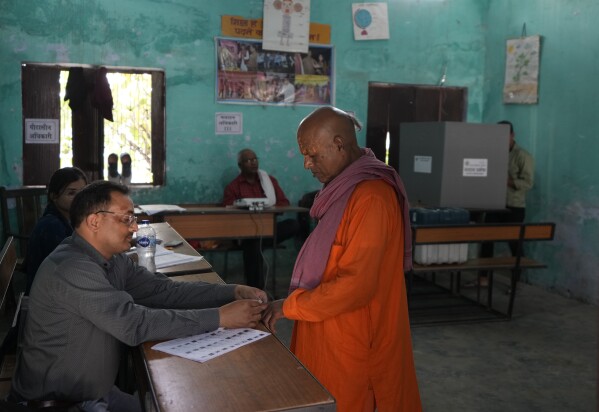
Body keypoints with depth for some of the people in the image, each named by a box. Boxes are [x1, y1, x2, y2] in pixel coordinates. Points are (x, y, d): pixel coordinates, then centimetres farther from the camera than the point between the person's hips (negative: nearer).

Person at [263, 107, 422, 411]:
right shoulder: (346, 187, 8)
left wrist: (290, 306, -17)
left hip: (354, 340, -9)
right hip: (333, 331, 9)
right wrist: (294, 302, 8)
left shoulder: (371, 196, -23)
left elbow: (356, 284, -25)